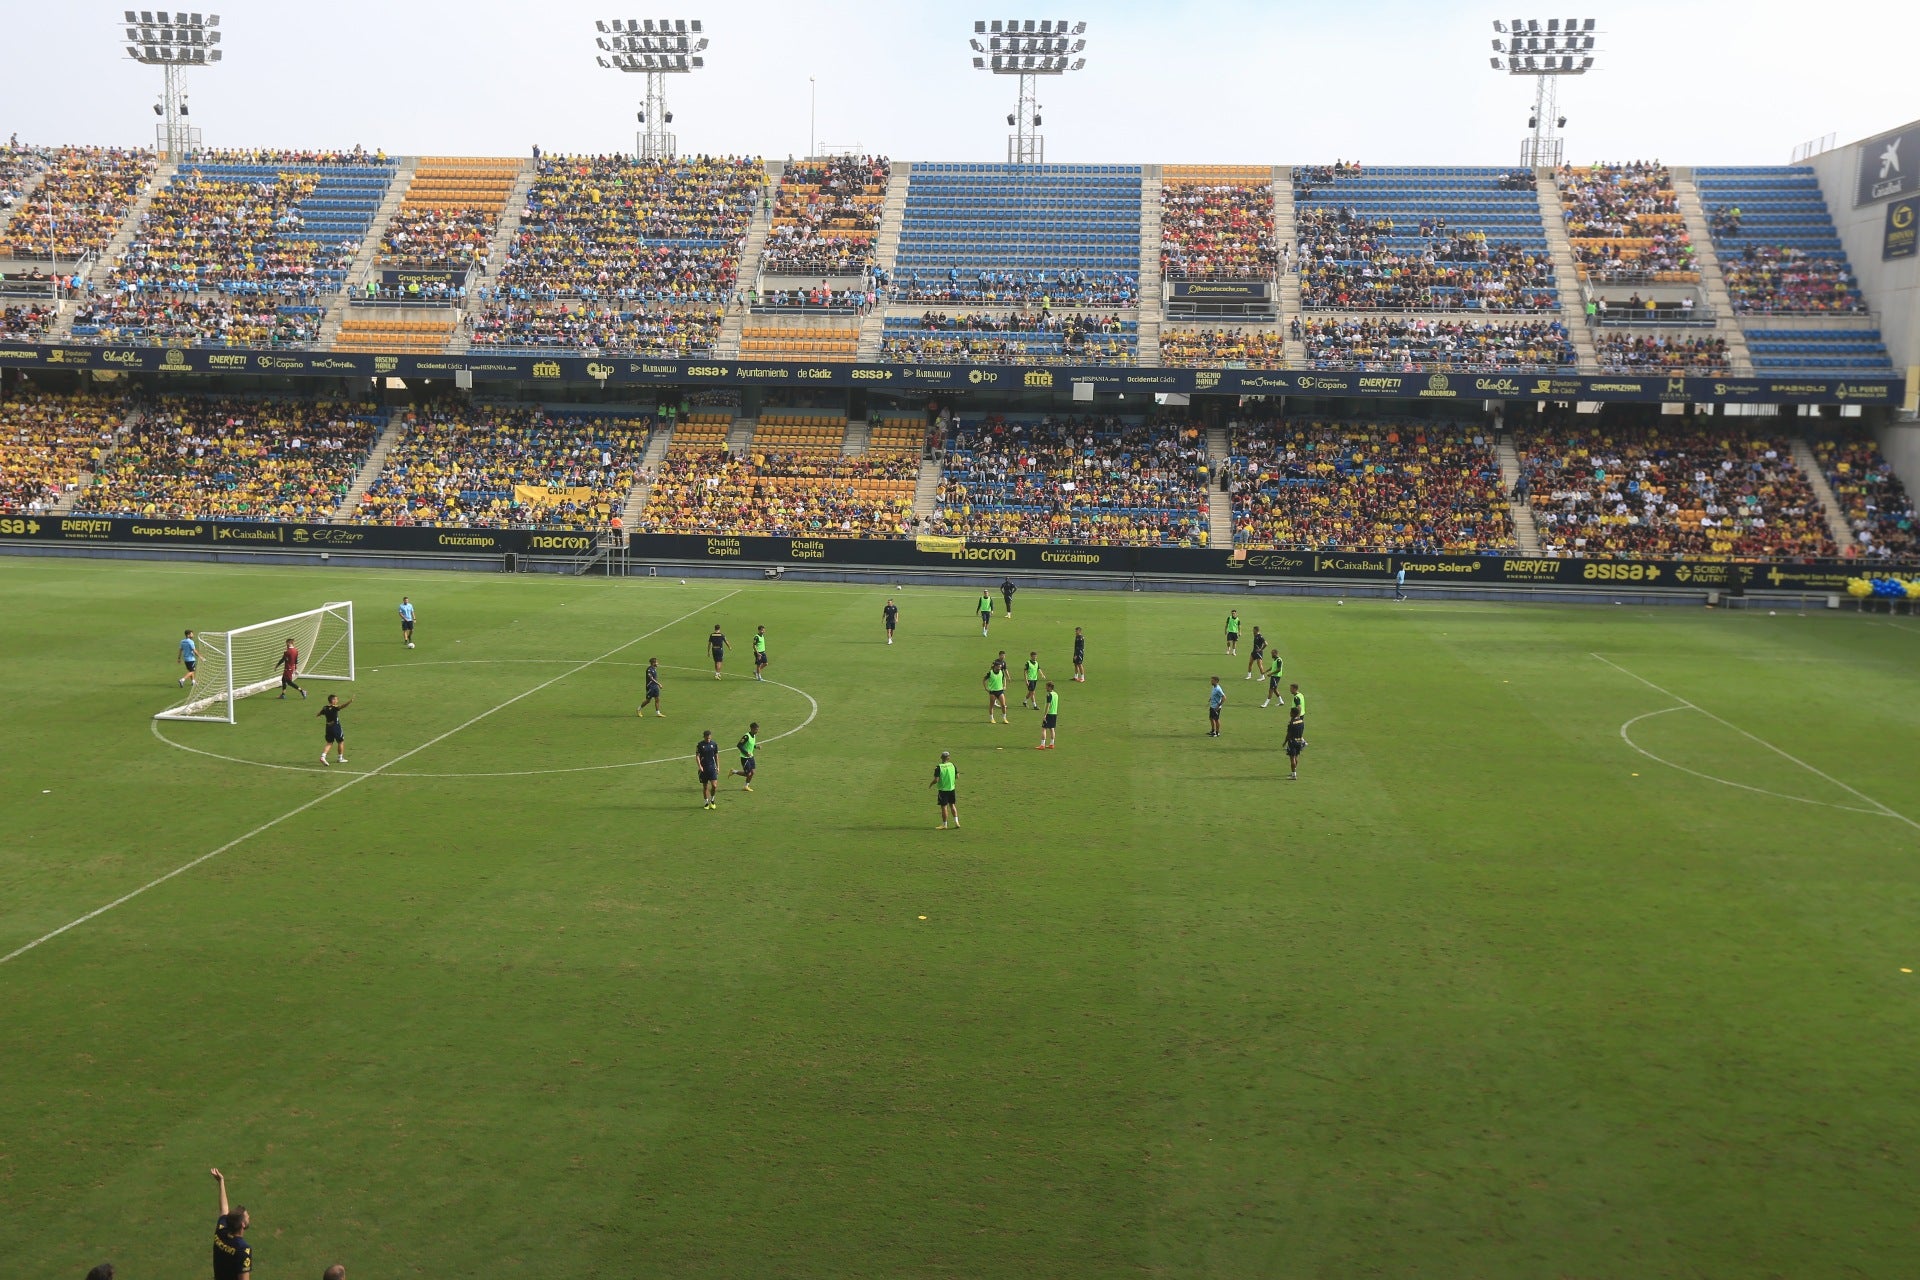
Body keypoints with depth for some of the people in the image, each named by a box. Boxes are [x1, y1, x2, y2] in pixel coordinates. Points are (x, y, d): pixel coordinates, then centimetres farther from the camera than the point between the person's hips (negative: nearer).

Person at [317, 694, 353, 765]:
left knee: (329, 743, 15)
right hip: (336, 727, -6)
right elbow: (342, 706, -36)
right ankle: (341, 758, 20)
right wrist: (350, 701, -51)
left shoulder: (325, 708, 1)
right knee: (341, 742, 12)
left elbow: (318, 714, 15)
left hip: (328, 727, 6)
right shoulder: (335, 708, -17)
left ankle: (323, 756, -4)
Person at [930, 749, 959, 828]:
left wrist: (931, 784, 1)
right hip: (952, 789, 4)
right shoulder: (952, 765, -3)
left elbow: (936, 780, -19)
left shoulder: (939, 767, -16)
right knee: (952, 805, 16)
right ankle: (956, 821, 12)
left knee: (944, 807, 3)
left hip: (943, 790, -4)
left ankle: (944, 824, 9)